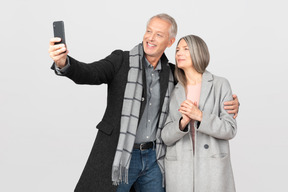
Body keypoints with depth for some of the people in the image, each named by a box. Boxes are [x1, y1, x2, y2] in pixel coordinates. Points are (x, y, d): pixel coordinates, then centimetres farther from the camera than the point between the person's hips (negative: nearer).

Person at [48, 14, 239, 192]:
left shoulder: (172, 74, 7)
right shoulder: (122, 60, -5)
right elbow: (89, 73, -19)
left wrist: (230, 104, -1)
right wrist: (64, 63, -41)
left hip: (154, 158, 4)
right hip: (119, 156, -3)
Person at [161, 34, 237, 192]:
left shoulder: (220, 85, -1)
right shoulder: (174, 93, 7)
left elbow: (230, 130, -6)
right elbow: (166, 137, 2)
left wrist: (200, 116, -20)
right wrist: (183, 122, -17)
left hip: (212, 167, -2)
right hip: (179, 169, 2)